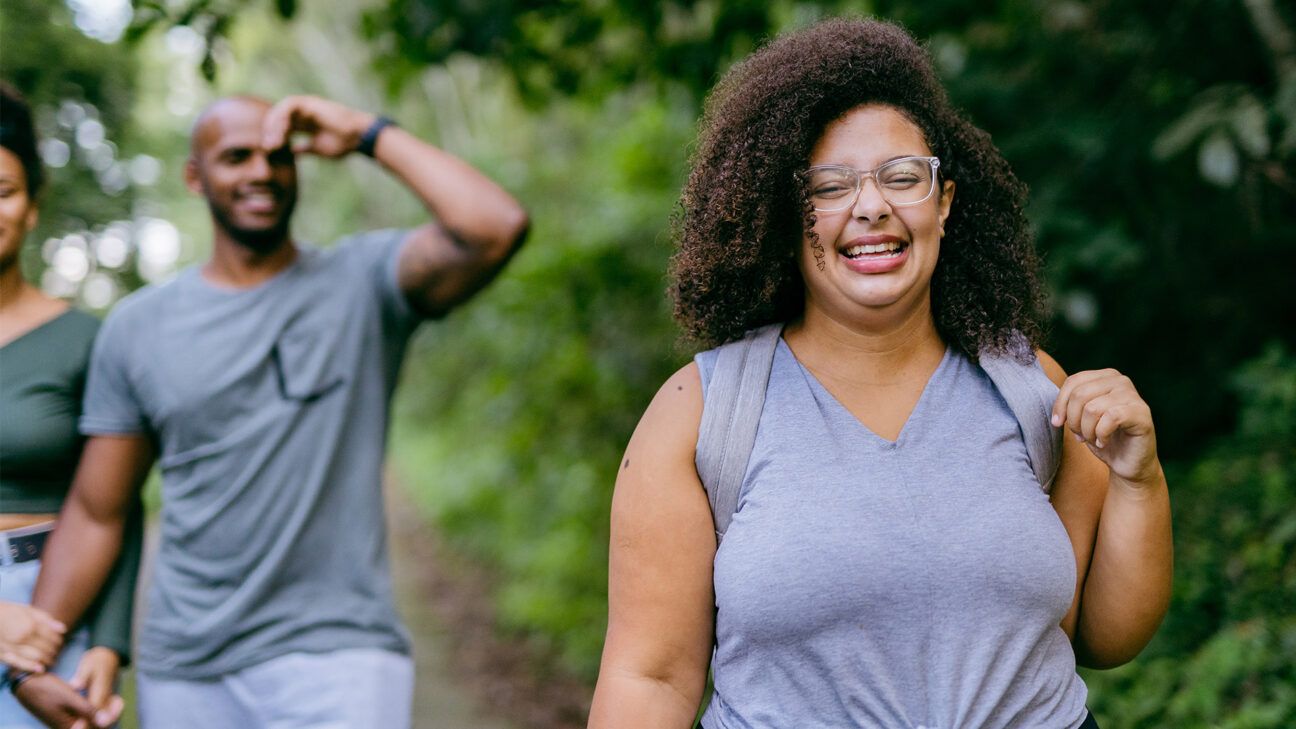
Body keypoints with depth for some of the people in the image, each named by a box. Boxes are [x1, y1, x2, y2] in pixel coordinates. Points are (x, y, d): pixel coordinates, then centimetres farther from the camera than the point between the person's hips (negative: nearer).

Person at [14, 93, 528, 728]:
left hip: (335, 656, -3)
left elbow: (496, 229, -19)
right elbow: (95, 514, 10)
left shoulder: (363, 283, 0)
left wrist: (370, 135, -11)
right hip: (182, 671, 3)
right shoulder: (137, 327, 8)